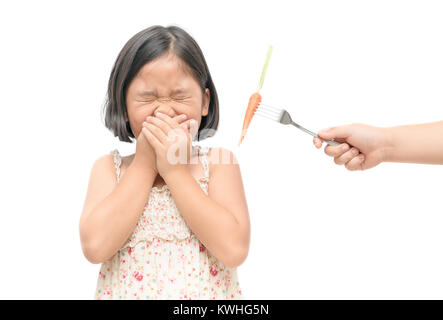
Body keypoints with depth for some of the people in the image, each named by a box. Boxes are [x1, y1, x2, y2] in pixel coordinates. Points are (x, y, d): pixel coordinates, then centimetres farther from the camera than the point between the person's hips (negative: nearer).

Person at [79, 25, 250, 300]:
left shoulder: (219, 162, -4)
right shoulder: (109, 168, 0)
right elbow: (95, 246, -15)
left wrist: (175, 170, -15)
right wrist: (144, 164, -13)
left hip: (208, 294, 0)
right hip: (127, 293, 1)